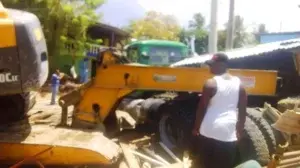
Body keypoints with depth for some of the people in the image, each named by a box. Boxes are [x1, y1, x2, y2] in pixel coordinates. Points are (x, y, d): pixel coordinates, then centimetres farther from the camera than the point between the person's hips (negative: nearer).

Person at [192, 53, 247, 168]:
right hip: (229, 132, 3)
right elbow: (242, 111, 7)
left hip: (210, 130, -3)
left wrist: (196, 128, 5)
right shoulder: (239, 84, 4)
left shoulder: (211, 83, -9)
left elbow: (202, 108, -7)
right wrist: (239, 131, 17)